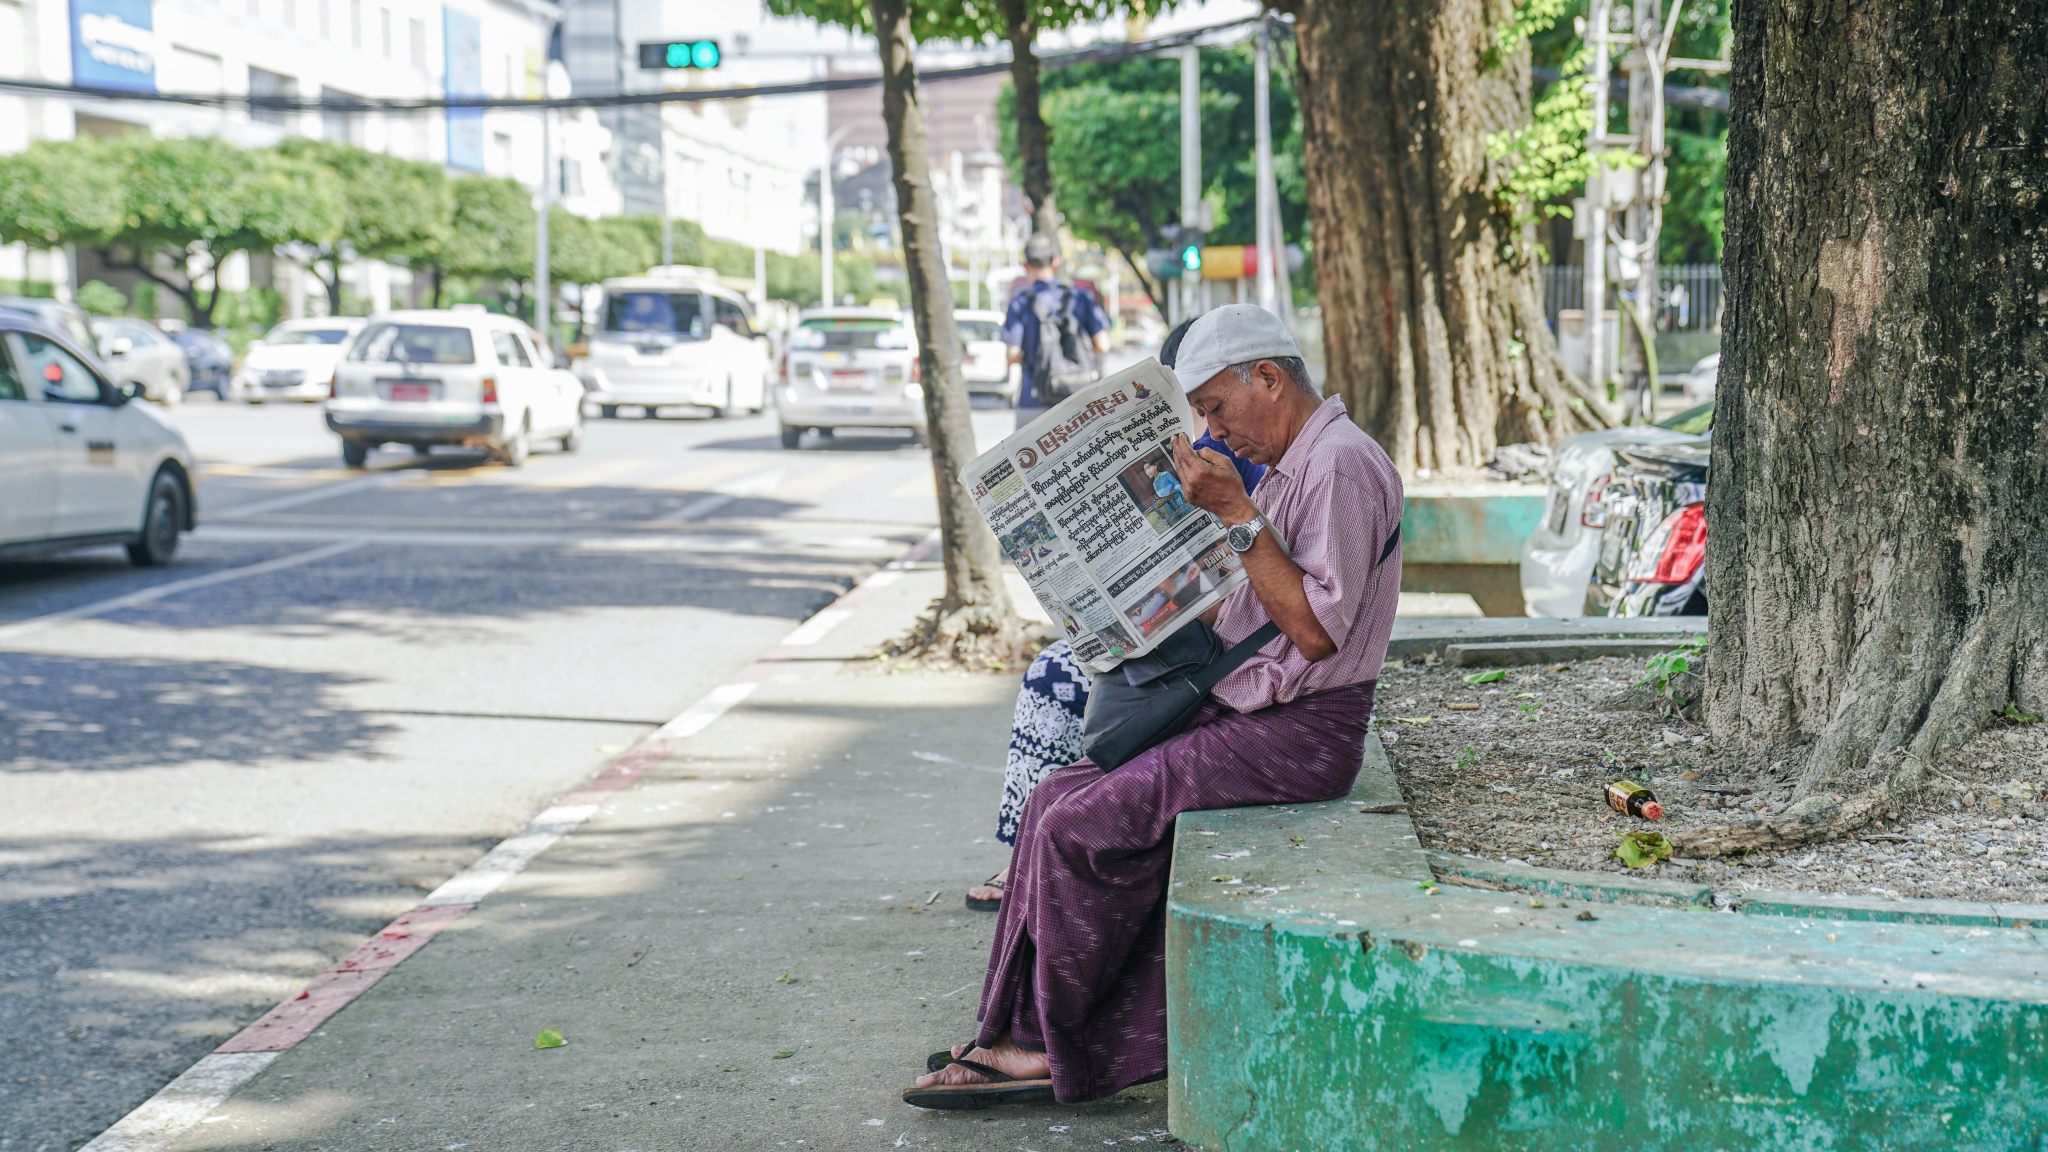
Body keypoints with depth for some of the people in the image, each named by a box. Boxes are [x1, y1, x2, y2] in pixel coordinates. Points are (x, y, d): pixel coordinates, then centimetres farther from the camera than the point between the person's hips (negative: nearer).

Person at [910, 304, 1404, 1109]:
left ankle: (1046, 1042, 1)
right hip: (1241, 712, 10)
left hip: (1300, 734, -10)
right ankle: (1038, 1044, -1)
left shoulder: (1341, 466, -14)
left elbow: (1314, 628, -22)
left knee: (1083, 824, -16)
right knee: (1062, 799, -1)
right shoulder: (1289, 467, 18)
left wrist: (1238, 516, -21)